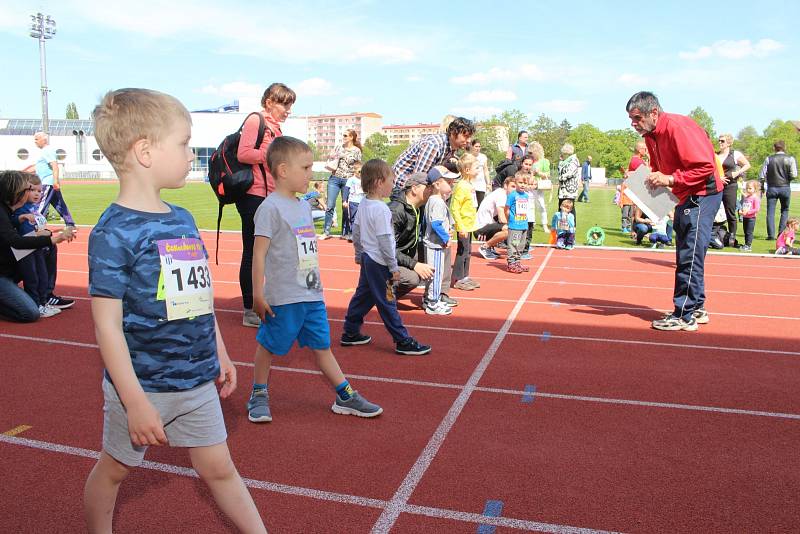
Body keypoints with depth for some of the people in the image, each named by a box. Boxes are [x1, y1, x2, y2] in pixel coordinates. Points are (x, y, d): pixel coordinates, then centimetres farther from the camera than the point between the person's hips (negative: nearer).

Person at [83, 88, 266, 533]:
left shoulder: (184, 220, 3)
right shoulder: (114, 232, -18)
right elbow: (107, 323, -19)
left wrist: (220, 353, 17)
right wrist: (136, 402, -19)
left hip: (198, 382, 5)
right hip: (143, 385, -5)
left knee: (219, 467, 15)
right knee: (115, 467, 19)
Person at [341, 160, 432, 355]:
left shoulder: (363, 204, 6)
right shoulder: (381, 209, -22)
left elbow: (355, 231, 15)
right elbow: (385, 241, -23)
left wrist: (359, 254, 25)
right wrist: (394, 267, -17)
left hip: (367, 258, 9)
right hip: (380, 262, -9)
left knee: (362, 295, 18)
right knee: (387, 302, -3)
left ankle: (350, 333, 27)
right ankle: (403, 342, 6)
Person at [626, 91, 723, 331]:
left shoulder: (677, 127, -22)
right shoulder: (651, 135, 7)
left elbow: (705, 166, -26)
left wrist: (670, 179, -29)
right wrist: (652, 180, -1)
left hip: (702, 194, -10)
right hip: (686, 197, 10)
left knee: (690, 256, -8)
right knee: (686, 255, 16)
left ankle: (684, 316, -2)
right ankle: (696, 308, 28)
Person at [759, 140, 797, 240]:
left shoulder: (769, 159, 0)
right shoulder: (790, 159, -3)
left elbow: (762, 175, -3)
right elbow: (794, 175, -9)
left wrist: (761, 187, 7)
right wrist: (786, 178, 11)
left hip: (772, 188, 0)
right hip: (785, 188, 0)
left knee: (770, 212, 2)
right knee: (785, 210, 14)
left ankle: (771, 234, -3)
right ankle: (782, 233, 7)